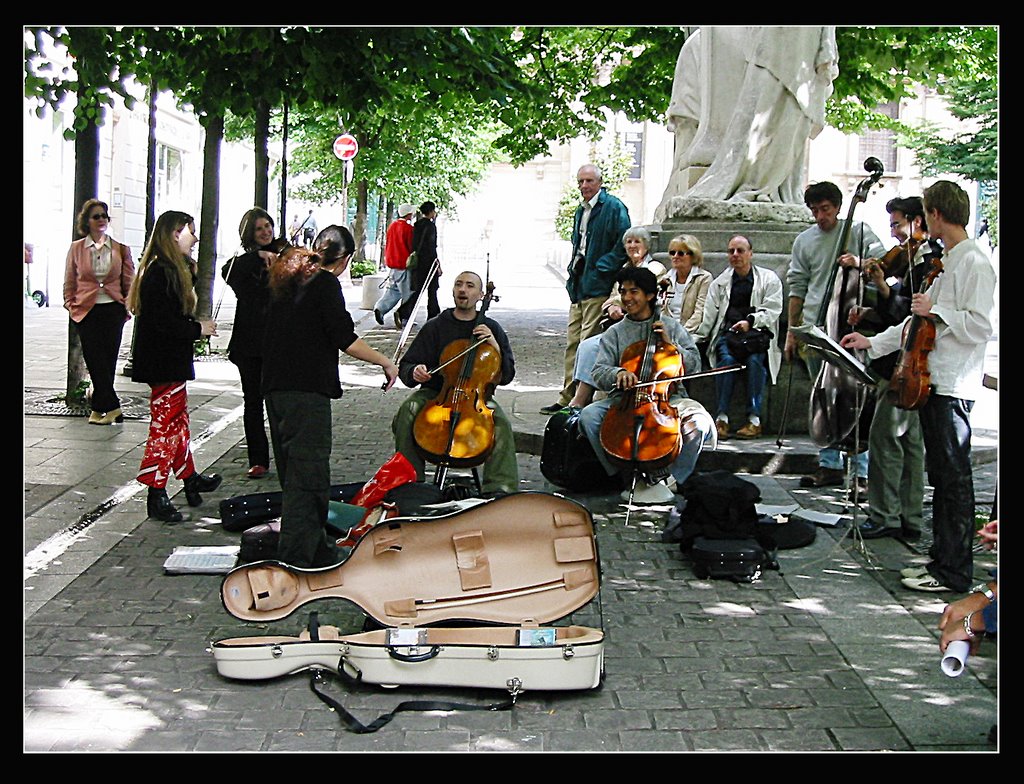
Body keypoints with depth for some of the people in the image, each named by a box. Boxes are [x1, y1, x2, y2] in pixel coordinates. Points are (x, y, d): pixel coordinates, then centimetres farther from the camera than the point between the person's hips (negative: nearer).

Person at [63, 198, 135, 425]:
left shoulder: (121, 249, 7)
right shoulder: (76, 248, 6)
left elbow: (129, 282, 9)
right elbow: (69, 283, 10)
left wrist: (127, 306, -1)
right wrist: (71, 305, 1)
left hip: (113, 310, 0)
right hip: (86, 311, 0)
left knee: (106, 361, 0)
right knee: (96, 361, -5)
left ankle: (99, 408, 9)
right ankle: (112, 408, -1)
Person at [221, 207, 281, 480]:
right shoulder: (244, 261, 9)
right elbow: (228, 273, -13)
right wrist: (258, 256, -22)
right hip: (250, 340, 2)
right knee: (253, 401, 6)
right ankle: (258, 460, 13)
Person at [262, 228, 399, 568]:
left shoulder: (287, 281, 16)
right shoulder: (325, 283, -8)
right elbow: (345, 338, -14)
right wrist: (386, 363, -4)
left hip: (275, 389, 9)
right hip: (306, 391, -9)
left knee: (298, 475, 17)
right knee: (307, 478, -6)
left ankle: (318, 550, 28)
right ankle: (295, 560, -8)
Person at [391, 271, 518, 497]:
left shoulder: (492, 329, 8)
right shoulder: (435, 327, 5)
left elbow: (506, 377, 6)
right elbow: (405, 367, 6)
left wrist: (496, 348, -10)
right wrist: (414, 372, -19)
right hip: (434, 393, 0)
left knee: (502, 424, -30)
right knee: (407, 412, -30)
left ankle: (499, 488, -26)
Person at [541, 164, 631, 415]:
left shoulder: (614, 207, -7)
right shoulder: (581, 211, 20)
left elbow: (624, 244, -14)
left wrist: (601, 269, -14)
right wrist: (573, 273, 15)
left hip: (598, 289, -9)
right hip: (578, 287, 9)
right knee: (572, 345, 10)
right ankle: (567, 399, 16)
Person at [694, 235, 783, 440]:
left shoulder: (769, 279, 12)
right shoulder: (720, 282, 20)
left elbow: (772, 311, 0)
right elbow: (708, 316, 12)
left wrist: (750, 321, -18)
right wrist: (694, 339, -3)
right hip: (727, 332, 2)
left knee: (754, 359, -34)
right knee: (726, 359, -32)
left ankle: (754, 419, -32)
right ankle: (722, 417, -32)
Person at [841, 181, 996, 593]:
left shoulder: (974, 261, -13)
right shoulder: (947, 261, 18)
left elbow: (979, 326, -20)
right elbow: (920, 323, 23)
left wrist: (935, 310, -14)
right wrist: (873, 342, 21)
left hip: (952, 387, -10)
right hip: (932, 381, 10)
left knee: (953, 476, -6)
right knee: (940, 474, 14)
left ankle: (953, 572, -1)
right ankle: (941, 558, 22)